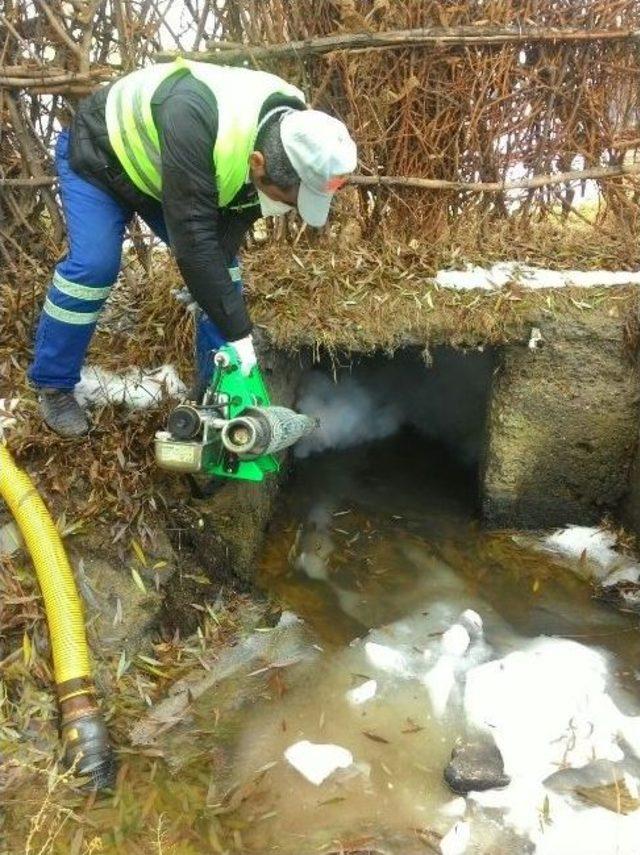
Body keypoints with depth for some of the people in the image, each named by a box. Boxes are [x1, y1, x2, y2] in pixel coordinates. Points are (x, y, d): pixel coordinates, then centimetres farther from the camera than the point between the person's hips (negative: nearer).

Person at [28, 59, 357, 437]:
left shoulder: (288, 135, -21)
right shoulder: (195, 121, -45)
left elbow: (232, 222, -14)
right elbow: (192, 237, -45)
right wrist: (239, 334, -42)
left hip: (166, 175, 6)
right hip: (99, 157, -6)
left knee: (221, 268, -4)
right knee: (93, 266, -21)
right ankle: (53, 385, 0)